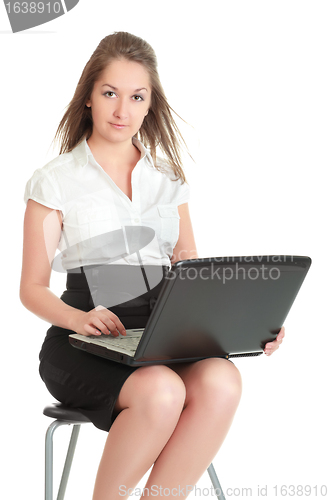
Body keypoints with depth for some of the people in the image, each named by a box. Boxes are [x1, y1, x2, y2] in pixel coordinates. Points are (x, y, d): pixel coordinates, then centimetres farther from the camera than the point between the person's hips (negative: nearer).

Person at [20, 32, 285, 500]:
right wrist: (80, 319, -19)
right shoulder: (55, 181, 5)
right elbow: (33, 288, 3)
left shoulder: (169, 178, 18)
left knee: (221, 382, -30)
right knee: (161, 392, -35)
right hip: (84, 341, -4)